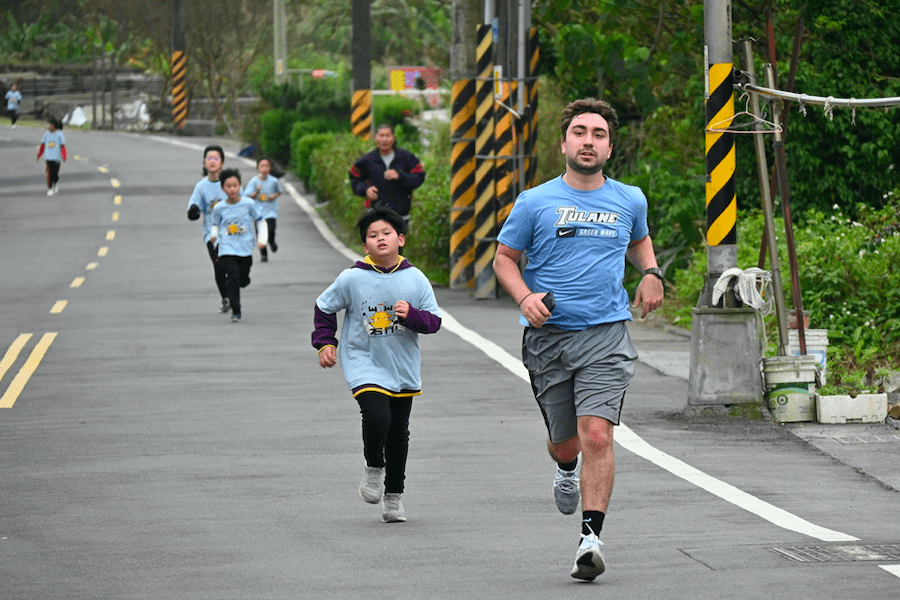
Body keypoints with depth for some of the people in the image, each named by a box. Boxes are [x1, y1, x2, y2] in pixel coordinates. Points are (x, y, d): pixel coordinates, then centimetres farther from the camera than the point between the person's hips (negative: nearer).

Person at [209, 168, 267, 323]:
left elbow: (260, 221, 9)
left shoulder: (249, 204, -3)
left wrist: (262, 239, 0)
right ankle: (235, 312, -10)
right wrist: (214, 235, -7)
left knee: (243, 280, 9)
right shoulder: (219, 208, -2)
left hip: (245, 250, 2)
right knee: (233, 277, -18)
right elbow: (215, 224, 14)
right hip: (227, 250, -2)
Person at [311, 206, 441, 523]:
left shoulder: (415, 279, -4)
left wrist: (411, 315, -20)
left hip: (403, 368, 3)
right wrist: (325, 343, 1)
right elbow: (324, 307, 7)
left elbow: (434, 321, -2)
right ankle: (374, 468, 4)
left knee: (399, 432, 10)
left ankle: (393, 495, 26)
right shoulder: (352, 279, -8)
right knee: (377, 416, -25)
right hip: (364, 363, -3)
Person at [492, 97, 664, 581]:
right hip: (548, 336, 0)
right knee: (565, 444, 10)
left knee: (597, 437, -17)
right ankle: (566, 469, 48)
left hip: (605, 335, 0)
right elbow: (504, 257, 8)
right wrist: (525, 296, -11)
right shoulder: (535, 202, 0)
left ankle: (591, 537, -15)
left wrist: (651, 274, 9)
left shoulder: (630, 200, 8)